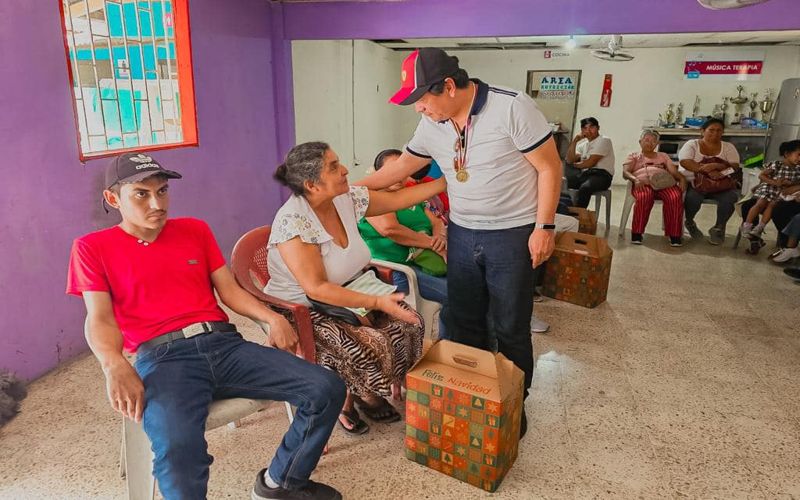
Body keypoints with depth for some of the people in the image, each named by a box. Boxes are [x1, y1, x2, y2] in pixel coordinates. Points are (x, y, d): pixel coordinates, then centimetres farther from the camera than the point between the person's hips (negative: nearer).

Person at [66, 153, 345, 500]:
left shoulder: (195, 230, 20)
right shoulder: (92, 247, 10)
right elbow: (100, 319, 0)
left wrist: (272, 318, -2)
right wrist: (115, 367, -21)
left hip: (224, 344, 4)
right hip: (162, 357, -4)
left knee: (327, 389, -12)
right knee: (178, 451, -37)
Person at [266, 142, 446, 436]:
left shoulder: (347, 198, -5)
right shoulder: (292, 222, -26)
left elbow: (398, 199, 5)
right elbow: (316, 289, -28)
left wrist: (448, 180, 2)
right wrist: (377, 303, -29)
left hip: (348, 297, 8)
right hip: (302, 311, -7)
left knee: (409, 325, -9)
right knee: (369, 346, -28)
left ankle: (359, 395, 12)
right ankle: (346, 400, 7)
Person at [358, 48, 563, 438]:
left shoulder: (512, 107, -17)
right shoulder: (432, 125, 1)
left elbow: (549, 167, -13)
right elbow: (402, 165, 14)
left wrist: (544, 226, -16)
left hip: (513, 235, -5)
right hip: (462, 234, 6)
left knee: (510, 330, 6)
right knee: (463, 324, 13)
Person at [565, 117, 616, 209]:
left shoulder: (604, 140, -1)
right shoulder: (583, 144, 21)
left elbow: (591, 163, -10)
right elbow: (569, 160, 6)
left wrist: (575, 165, 6)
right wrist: (575, 140, 1)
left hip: (601, 175, -7)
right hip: (585, 174, 7)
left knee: (585, 187, -38)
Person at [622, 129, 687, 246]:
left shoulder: (663, 155, 33)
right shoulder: (634, 156, 25)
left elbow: (674, 171, 19)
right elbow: (625, 172, 7)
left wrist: (682, 178, -5)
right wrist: (635, 179, -16)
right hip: (643, 183, -2)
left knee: (675, 197, -34)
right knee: (644, 197, -40)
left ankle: (674, 234, -27)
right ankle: (637, 233, -28)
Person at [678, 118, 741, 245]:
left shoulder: (728, 147, 11)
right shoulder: (692, 144, 3)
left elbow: (734, 167, -3)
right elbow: (685, 162, -16)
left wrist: (716, 166, -23)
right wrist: (707, 170, -25)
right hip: (694, 182, -2)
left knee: (729, 198, -28)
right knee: (692, 197, -35)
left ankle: (719, 228, -1)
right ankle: (689, 223, -1)